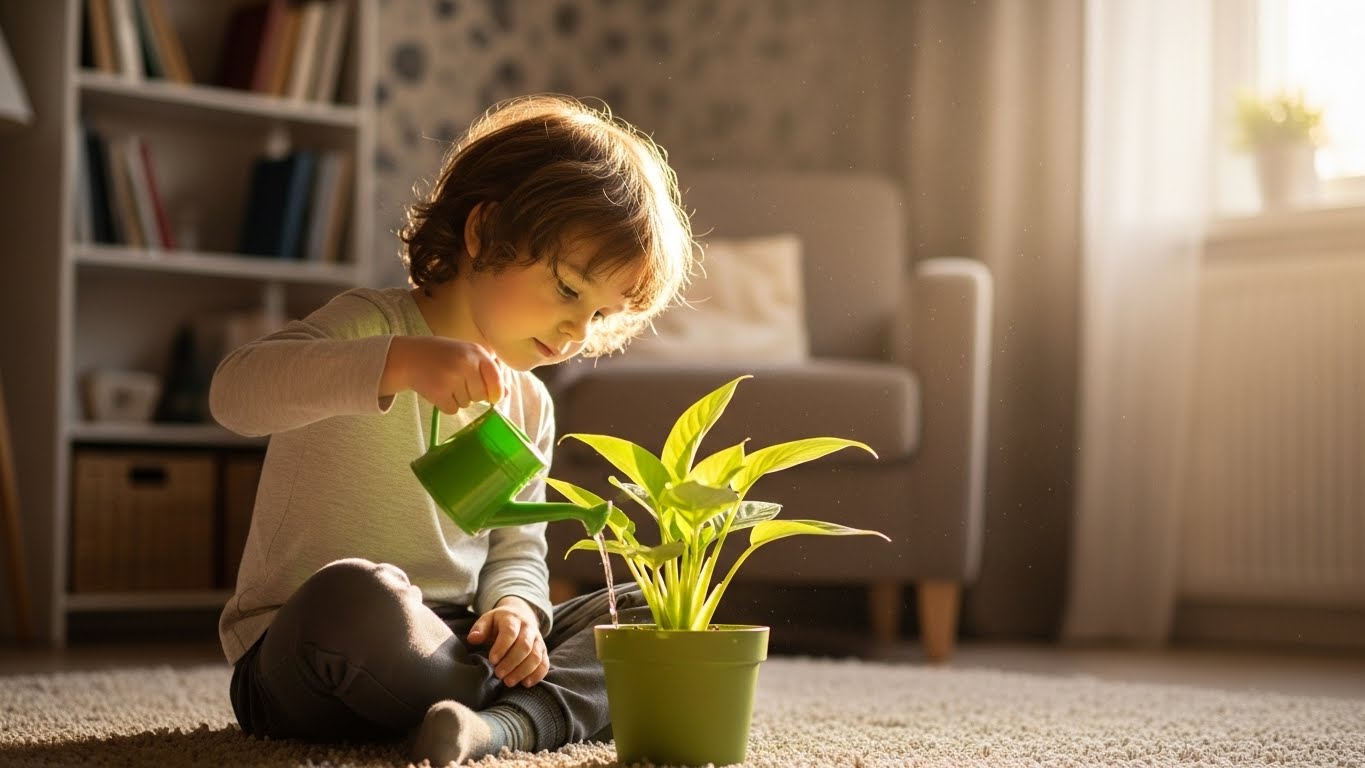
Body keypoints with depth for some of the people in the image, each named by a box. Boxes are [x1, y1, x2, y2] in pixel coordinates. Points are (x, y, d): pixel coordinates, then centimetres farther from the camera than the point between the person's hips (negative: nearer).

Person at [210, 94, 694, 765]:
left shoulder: (528, 405, 13)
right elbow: (235, 392, -28)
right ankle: (544, 705, -17)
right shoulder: (374, 327, -10)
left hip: (447, 649, 7)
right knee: (353, 594, -40)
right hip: (295, 660, -7)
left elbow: (517, 552, 14)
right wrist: (399, 361, -41)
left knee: (640, 615, -2)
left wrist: (515, 609, -10)